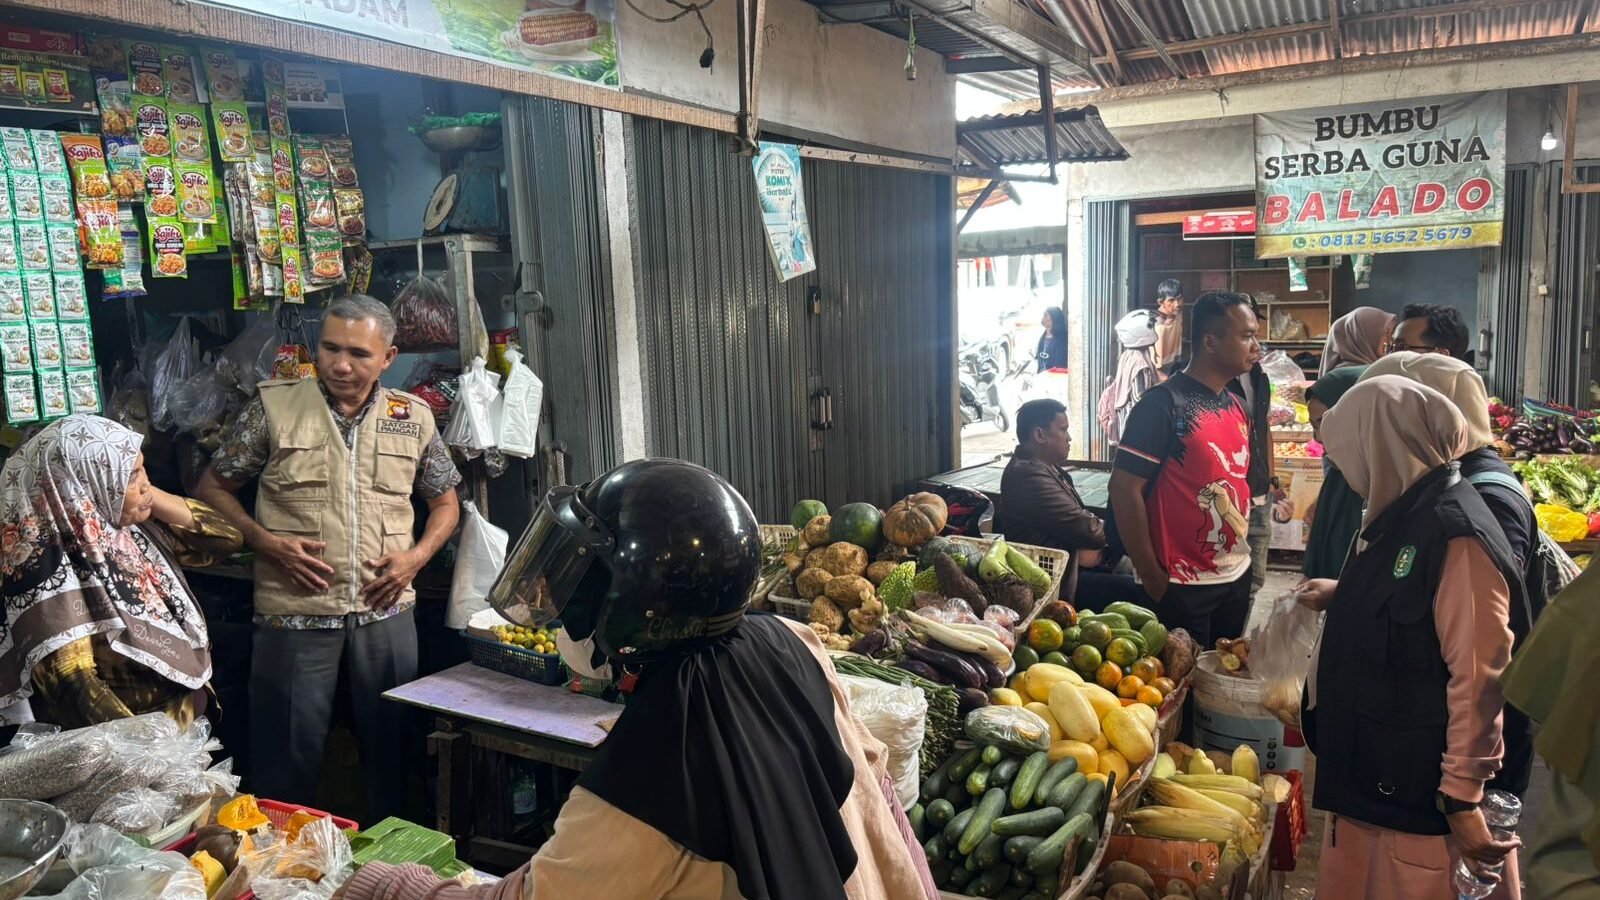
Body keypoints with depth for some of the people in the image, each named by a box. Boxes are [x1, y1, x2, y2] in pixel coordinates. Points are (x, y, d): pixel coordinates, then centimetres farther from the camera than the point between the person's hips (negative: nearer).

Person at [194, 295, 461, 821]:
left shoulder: (413, 418, 5)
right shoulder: (273, 407, -1)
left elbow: (444, 503, 14)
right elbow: (212, 489, 5)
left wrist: (416, 556, -3)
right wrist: (268, 543, -10)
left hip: (386, 611, 2)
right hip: (294, 614, -2)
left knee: (391, 750, 13)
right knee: (288, 757, 8)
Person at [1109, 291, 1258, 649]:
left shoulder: (1237, 407, 8)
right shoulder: (1163, 404, -16)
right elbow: (1124, 490, -18)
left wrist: (1242, 554, 10)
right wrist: (1151, 576, -16)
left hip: (1237, 577, 8)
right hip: (1182, 586, -7)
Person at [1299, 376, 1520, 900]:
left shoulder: (1456, 535, -20)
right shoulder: (1403, 517, 9)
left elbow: (1478, 678, -22)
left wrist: (1464, 796, -20)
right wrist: (1341, 600, 37)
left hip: (1416, 792, -9)